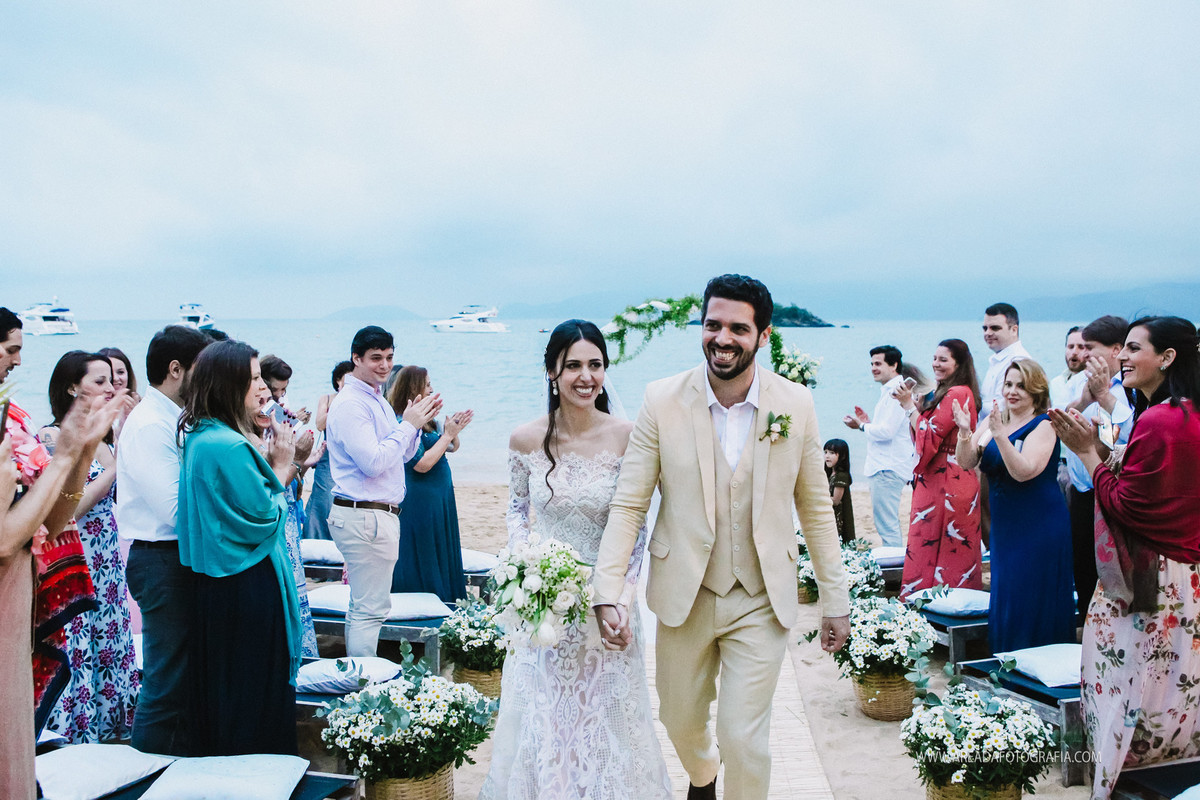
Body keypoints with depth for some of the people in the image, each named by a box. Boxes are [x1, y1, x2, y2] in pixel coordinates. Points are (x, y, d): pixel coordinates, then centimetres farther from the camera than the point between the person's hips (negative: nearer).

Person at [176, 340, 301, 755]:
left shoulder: (199, 437, 8)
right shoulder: (229, 446, -22)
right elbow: (264, 515, -18)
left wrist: (273, 464, 7)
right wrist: (280, 466, -7)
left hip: (214, 584, 10)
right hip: (247, 589, -10)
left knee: (220, 687, 18)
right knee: (254, 692, 2)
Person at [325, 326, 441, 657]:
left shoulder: (378, 399, 16)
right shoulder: (350, 404, -15)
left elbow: (402, 454, 20)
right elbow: (372, 462, -23)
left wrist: (417, 422, 4)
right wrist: (408, 425, -15)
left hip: (382, 514, 11)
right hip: (365, 516, -11)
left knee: (362, 607, 16)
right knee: (371, 610, -6)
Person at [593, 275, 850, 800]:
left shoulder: (796, 403, -8)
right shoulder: (662, 401, -10)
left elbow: (816, 509, 1)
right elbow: (627, 506, -8)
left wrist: (836, 601, 3)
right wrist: (607, 594, -18)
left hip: (762, 603, -1)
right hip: (684, 597, 1)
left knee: (744, 741, -3)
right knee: (680, 721, 21)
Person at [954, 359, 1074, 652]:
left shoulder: (1043, 426, -11)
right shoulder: (994, 422, 7)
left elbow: (1024, 471, -24)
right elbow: (967, 463, 1)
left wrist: (1000, 434, -31)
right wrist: (965, 433, -16)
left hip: (1038, 527, -7)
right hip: (1004, 526, 7)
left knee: (1032, 602, -2)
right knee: (1006, 598, 13)